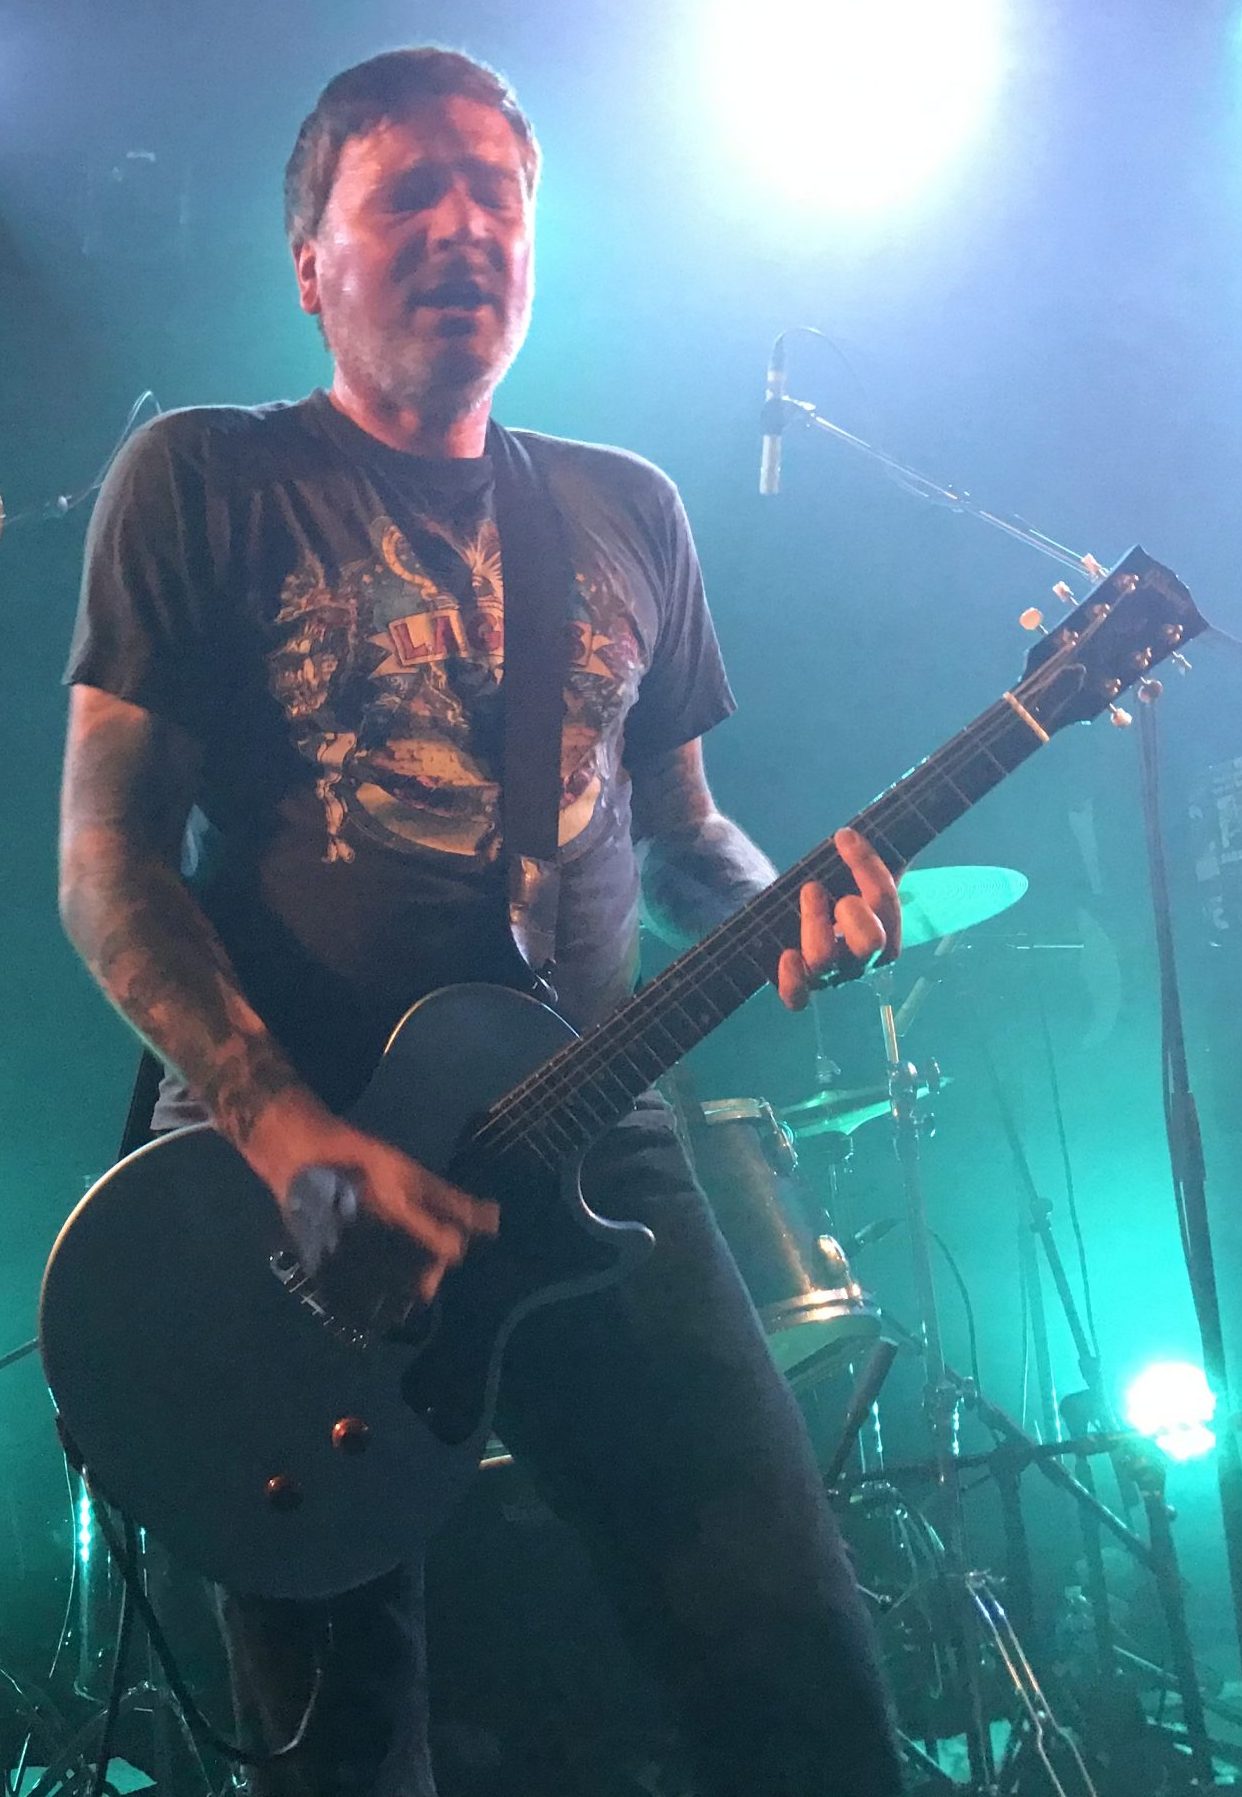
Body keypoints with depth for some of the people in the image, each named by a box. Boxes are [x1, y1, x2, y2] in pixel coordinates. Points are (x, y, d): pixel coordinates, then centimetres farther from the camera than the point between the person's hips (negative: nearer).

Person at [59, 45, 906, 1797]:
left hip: (592, 1151, 3)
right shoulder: (207, 481, 1)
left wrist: (775, 904, -4)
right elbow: (109, 859, -5)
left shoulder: (626, 512, 14)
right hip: (290, 1186, -3)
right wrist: (287, 1133, -19)